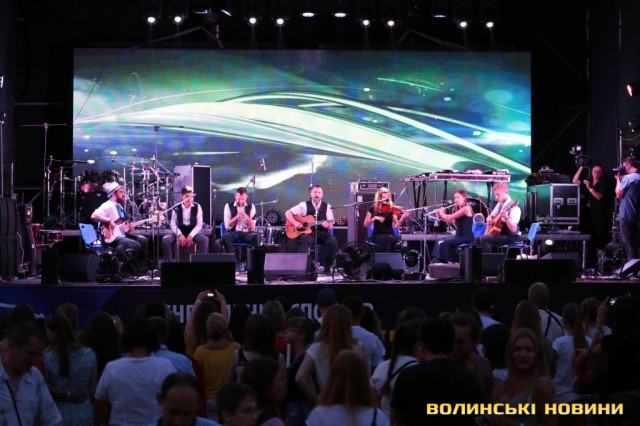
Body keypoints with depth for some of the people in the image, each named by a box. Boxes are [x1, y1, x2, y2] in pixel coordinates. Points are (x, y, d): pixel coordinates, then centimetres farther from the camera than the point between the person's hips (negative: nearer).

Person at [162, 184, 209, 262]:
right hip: (179, 231, 1)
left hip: (193, 231, -1)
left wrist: (191, 235, -19)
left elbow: (199, 225, -6)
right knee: (165, 239, -28)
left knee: (204, 239, -31)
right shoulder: (176, 207, -2)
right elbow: (173, 224, -3)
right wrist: (179, 235, -21)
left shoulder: (197, 207, -4)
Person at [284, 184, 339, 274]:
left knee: (333, 241, -28)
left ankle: (327, 267, -12)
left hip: (322, 233, 2)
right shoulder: (304, 205, 4)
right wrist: (295, 223, -13)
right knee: (305, 239, -38)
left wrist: (328, 225, -20)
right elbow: (288, 213, 3)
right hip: (307, 233, -2)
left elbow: (331, 226, 5)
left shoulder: (327, 206, 8)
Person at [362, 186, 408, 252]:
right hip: (377, 235, -1)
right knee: (386, 239, -34)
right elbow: (365, 225, 1)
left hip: (390, 235, 1)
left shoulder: (391, 208, 4)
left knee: (393, 239, -34)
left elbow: (395, 226, -5)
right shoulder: (373, 208, 3)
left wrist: (402, 218, -22)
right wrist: (374, 218, -15)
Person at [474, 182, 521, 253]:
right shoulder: (499, 204, 9)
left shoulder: (513, 207, -18)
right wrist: (489, 219, 2)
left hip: (509, 236, -9)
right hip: (499, 233, 9)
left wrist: (506, 218, -40)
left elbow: (513, 229, -24)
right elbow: (490, 216, 25)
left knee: (484, 239, -24)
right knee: (478, 240, 8)